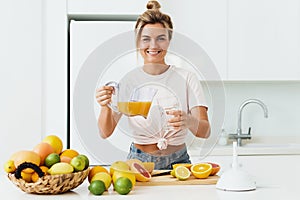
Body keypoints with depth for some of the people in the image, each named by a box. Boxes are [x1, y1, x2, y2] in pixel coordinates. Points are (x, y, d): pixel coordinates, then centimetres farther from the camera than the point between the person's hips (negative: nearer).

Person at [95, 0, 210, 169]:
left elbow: (205, 132, -8)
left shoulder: (187, 78, -1)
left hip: (177, 161, 0)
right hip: (139, 161, 1)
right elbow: (106, 133, -2)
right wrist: (106, 107, -22)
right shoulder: (129, 80, 2)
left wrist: (188, 121, -29)